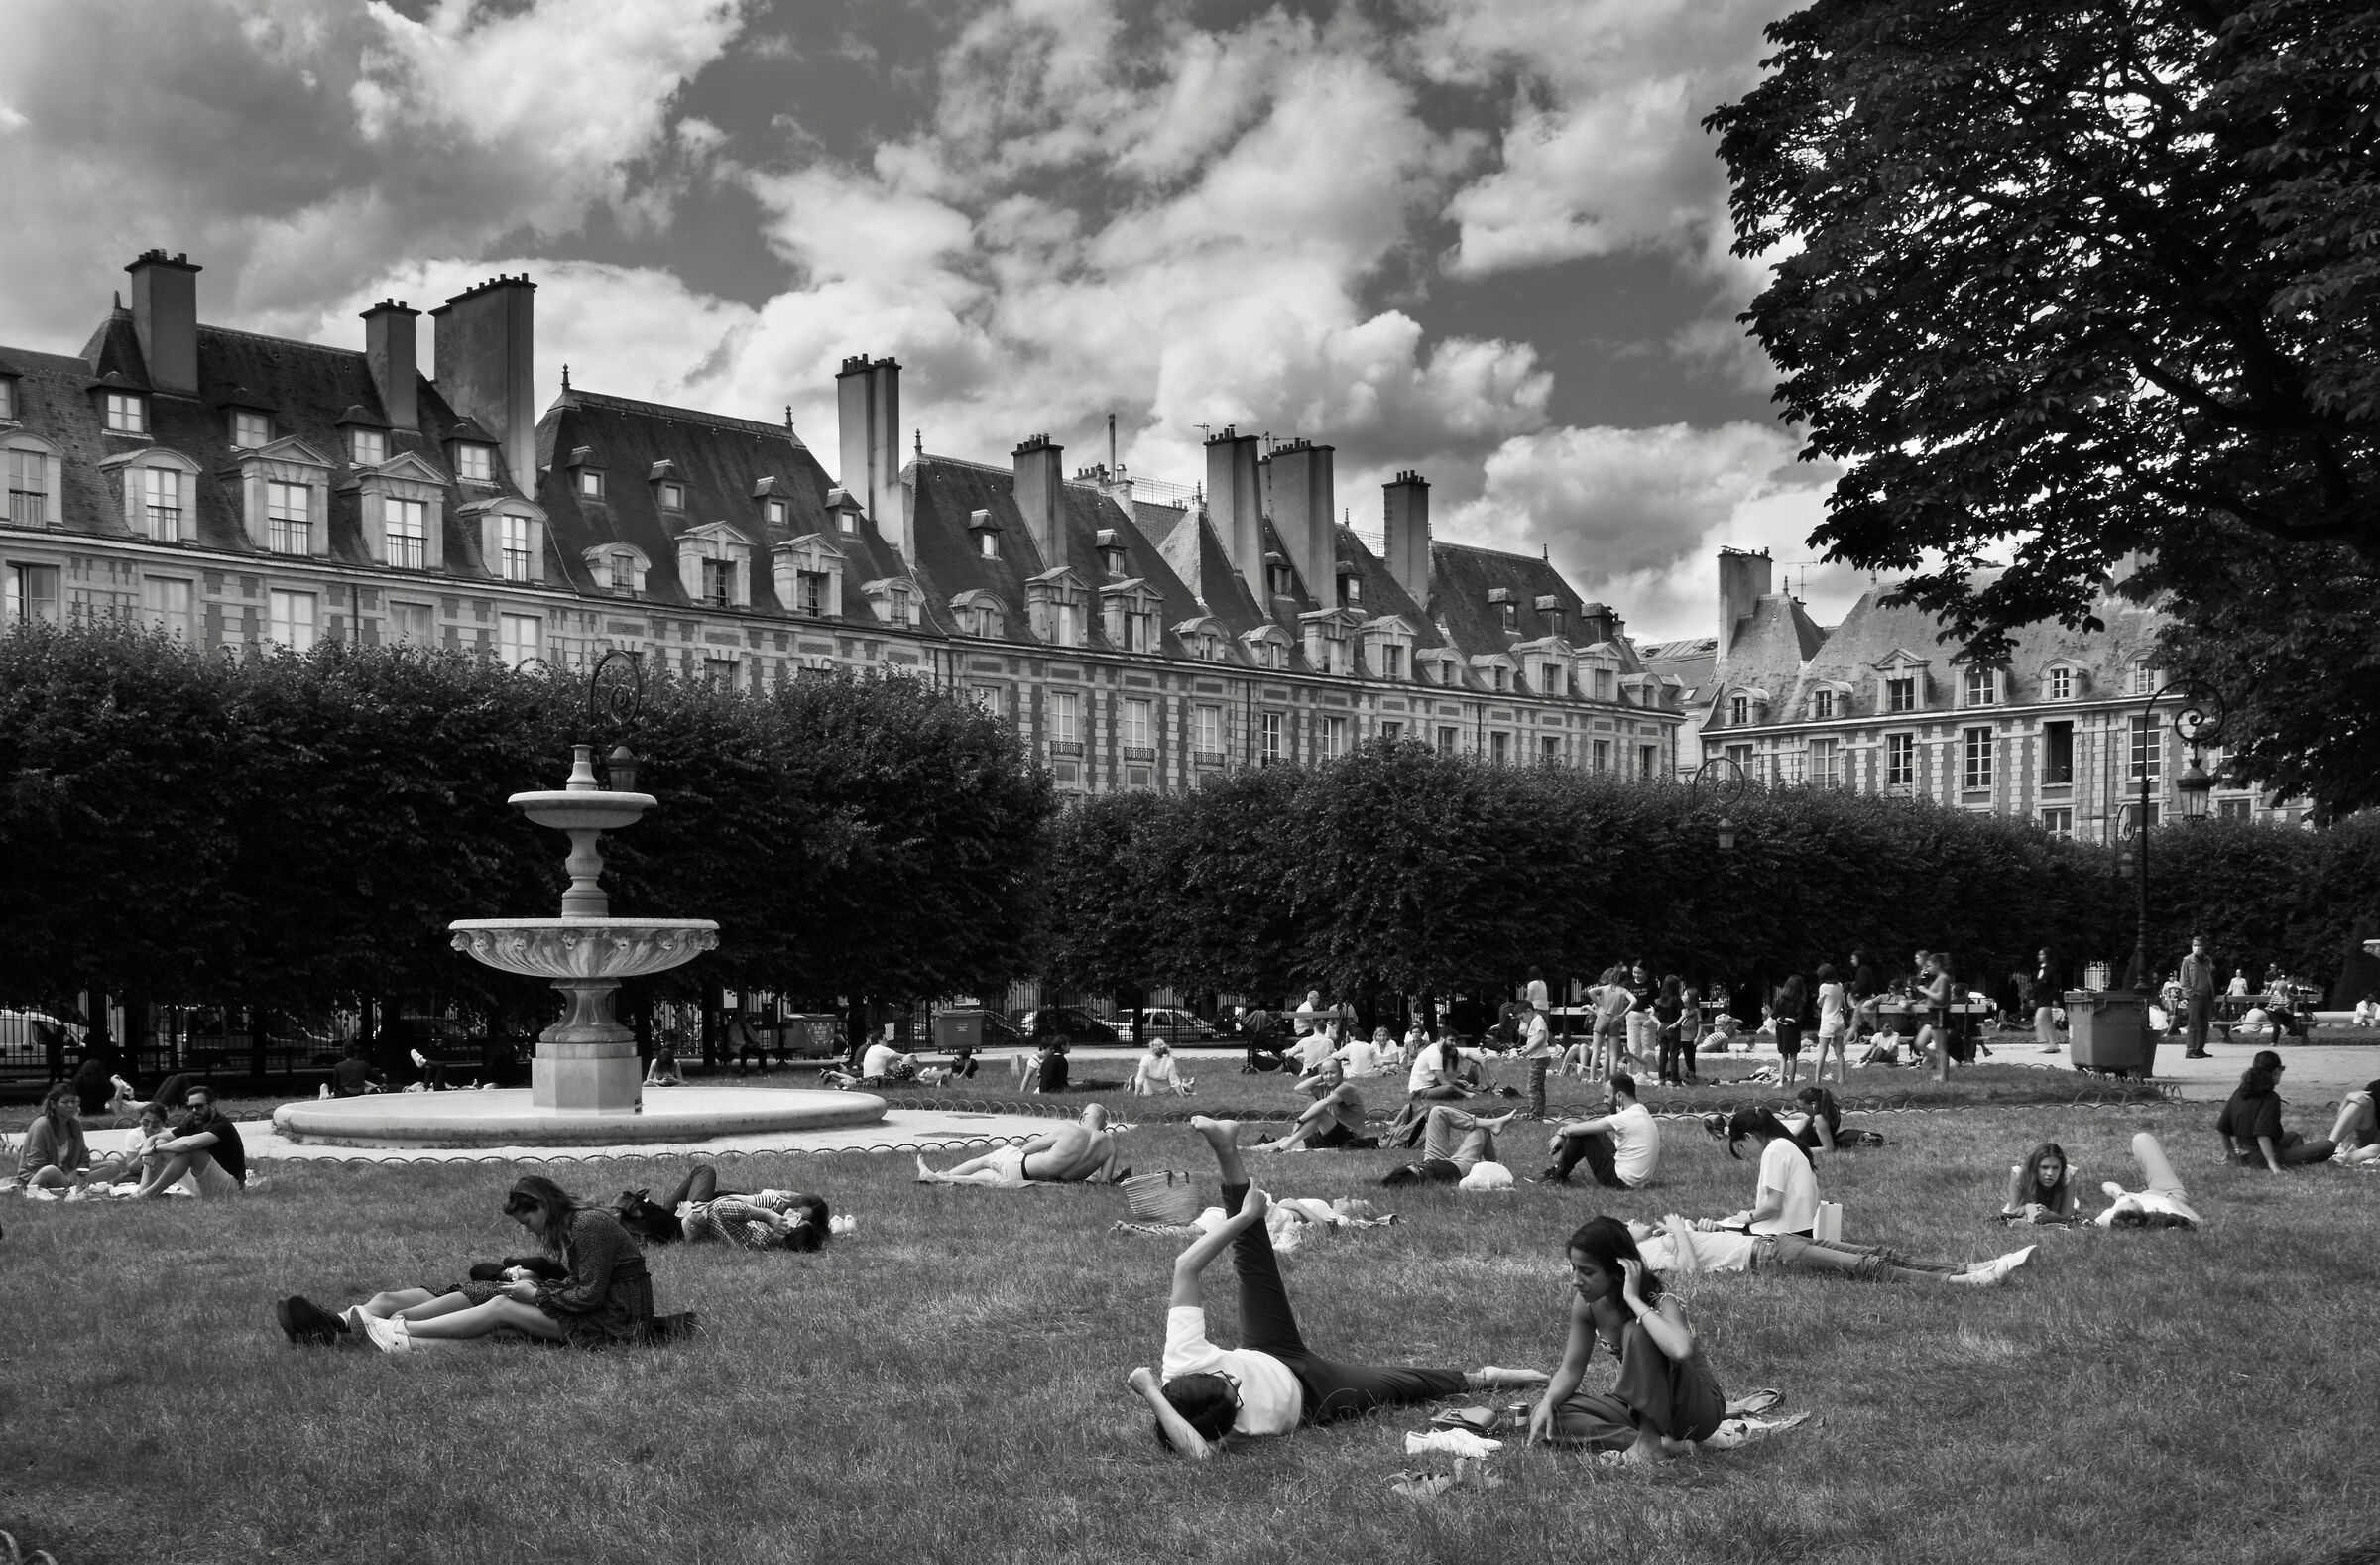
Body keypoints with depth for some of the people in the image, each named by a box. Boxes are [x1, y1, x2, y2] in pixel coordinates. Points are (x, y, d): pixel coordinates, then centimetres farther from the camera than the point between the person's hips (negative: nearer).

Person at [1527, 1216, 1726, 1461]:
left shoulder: (1662, 1305, -26)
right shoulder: (1587, 1304, -8)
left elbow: (1681, 1350, -50)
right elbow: (1571, 1370, 0)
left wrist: (1633, 1300, -39)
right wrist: (1547, 1404, -21)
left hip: (1700, 1409, -7)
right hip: (1642, 1406, 7)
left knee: (1637, 1332, -33)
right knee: (1545, 1417, -16)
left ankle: (1650, 1439, -23)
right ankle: (1662, 1443, -21)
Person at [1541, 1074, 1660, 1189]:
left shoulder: (1625, 1118, -22)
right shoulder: (1641, 1111, 6)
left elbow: (1573, 1129, -15)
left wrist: (1562, 1132, 7)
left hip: (1620, 1183, -9)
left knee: (1580, 1134, -5)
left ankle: (1558, 1177, 10)